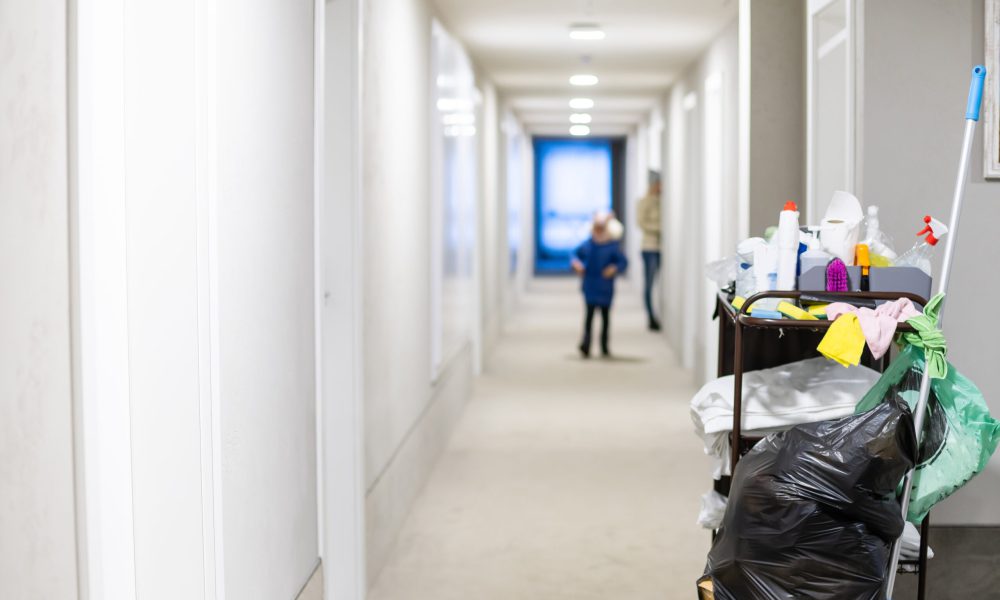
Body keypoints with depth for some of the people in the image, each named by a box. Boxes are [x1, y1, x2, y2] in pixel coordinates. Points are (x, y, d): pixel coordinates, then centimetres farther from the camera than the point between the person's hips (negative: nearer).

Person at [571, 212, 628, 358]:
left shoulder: (613, 246, -6)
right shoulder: (587, 244, 1)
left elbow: (623, 261, -7)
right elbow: (576, 253, 13)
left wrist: (615, 268, -25)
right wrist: (576, 263, -7)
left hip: (605, 287, 0)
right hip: (590, 285, 0)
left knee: (605, 315, 12)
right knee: (590, 313, -8)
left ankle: (604, 346, 23)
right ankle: (586, 343, -16)